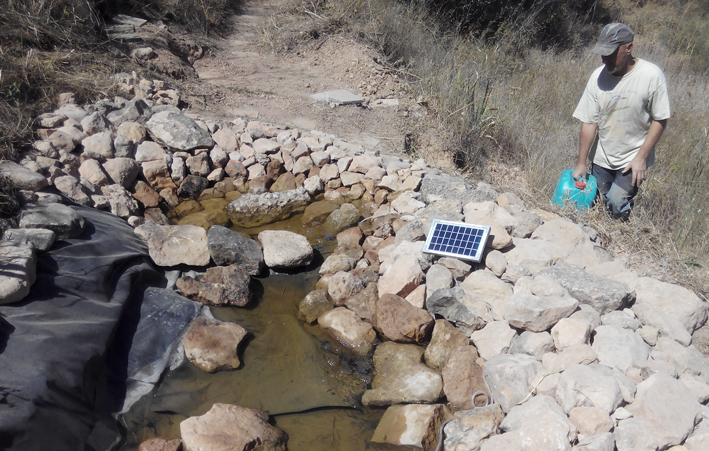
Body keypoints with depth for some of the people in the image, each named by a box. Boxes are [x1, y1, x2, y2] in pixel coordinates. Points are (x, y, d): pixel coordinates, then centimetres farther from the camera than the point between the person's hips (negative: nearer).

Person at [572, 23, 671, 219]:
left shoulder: (652, 75, -16)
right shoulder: (598, 76, -9)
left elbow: (660, 120, -9)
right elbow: (589, 123, -6)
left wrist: (641, 158, -12)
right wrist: (581, 163, -4)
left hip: (633, 158, -3)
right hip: (601, 158, 3)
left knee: (617, 205, -13)